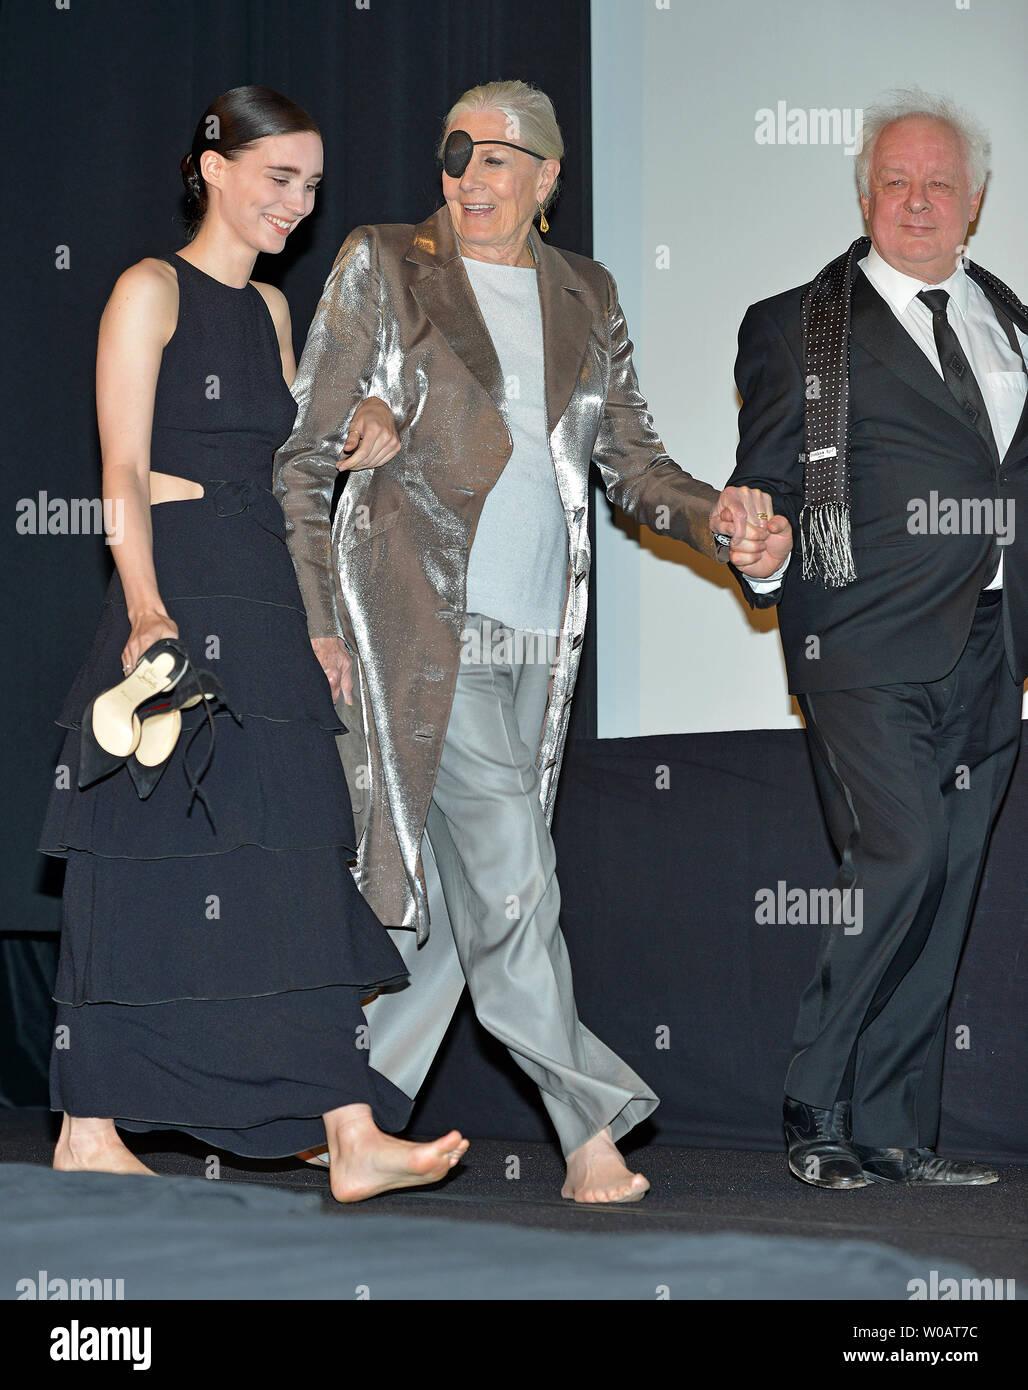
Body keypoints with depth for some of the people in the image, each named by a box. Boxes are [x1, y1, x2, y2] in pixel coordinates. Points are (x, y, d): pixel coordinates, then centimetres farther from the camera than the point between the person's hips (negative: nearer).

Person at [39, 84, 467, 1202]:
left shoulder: (269, 309, 19)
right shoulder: (152, 291, -4)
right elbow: (124, 471, -12)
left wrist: (361, 442, 7)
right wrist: (146, 611, -23)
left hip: (266, 608, 8)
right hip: (176, 598, -8)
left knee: (302, 876, 1)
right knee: (143, 868, -5)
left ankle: (353, 1141, 1)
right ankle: (87, 1132, 4)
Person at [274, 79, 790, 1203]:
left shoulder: (584, 297, 15)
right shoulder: (383, 269, 2)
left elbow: (630, 459, 15)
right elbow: (304, 454, 1)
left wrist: (720, 523, -6)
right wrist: (316, 619, -7)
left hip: (537, 635, 5)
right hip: (420, 611, -5)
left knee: (445, 882, 6)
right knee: (508, 875, -13)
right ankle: (591, 1124, -6)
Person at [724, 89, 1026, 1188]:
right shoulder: (799, 328, 4)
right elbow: (761, 485, 4)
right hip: (870, 644, -5)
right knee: (900, 862, -17)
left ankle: (895, 1135, 9)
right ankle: (819, 1114, -5)